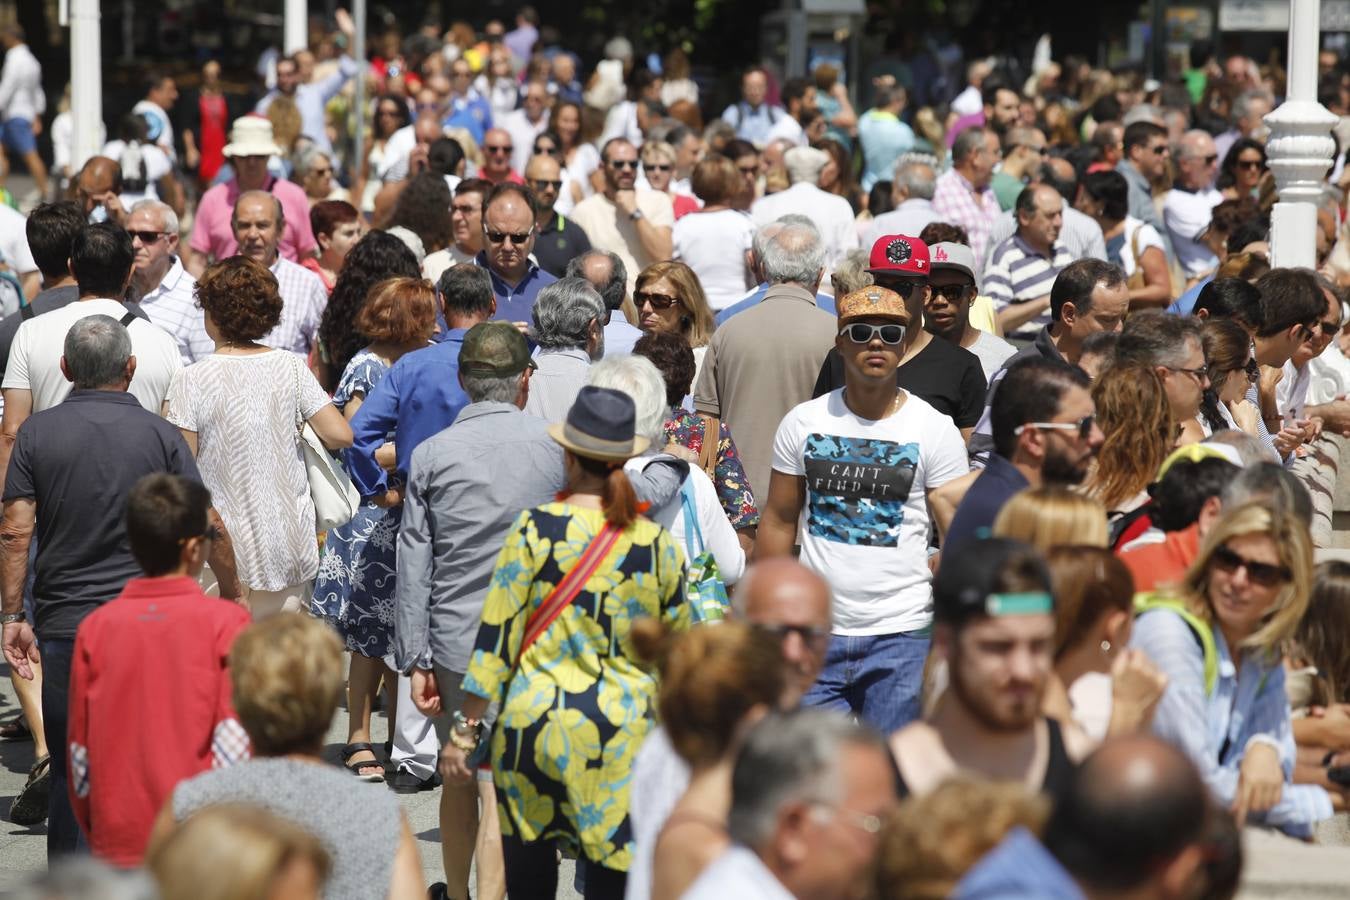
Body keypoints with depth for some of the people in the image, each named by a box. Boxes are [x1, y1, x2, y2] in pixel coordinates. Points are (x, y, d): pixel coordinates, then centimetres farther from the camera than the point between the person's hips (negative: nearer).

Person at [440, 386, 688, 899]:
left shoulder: (536, 529, -6)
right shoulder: (658, 545, 1)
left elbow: (495, 638, -5)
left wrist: (465, 728, 3)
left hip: (533, 722, -1)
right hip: (621, 736, 1)